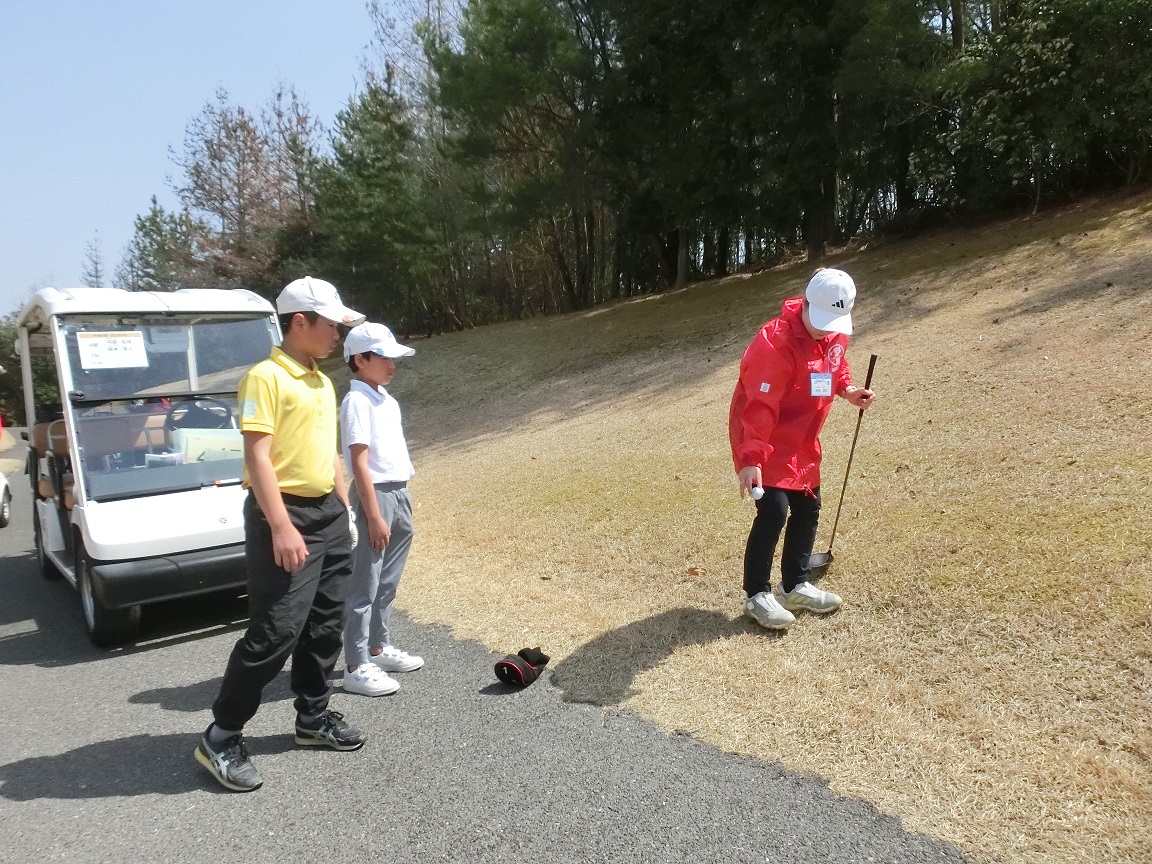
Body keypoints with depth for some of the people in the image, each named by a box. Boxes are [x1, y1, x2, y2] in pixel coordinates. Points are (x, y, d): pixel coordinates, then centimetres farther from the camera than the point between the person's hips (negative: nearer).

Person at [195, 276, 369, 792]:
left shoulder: (322, 383, 15)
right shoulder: (266, 377, -12)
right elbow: (257, 456, -19)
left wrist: (345, 510, 20)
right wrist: (281, 527, -24)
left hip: (328, 513, 9)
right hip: (285, 516, -9)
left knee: (325, 625, 14)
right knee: (275, 631, -7)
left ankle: (314, 718, 29)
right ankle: (221, 737, 9)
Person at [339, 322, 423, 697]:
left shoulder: (386, 399, 13)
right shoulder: (357, 401, -15)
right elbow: (360, 463, -18)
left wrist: (403, 499, 18)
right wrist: (374, 516, -20)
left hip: (399, 494, 9)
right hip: (377, 495, -9)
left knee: (387, 582, 18)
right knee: (365, 586, -2)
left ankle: (379, 648, 31)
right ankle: (357, 668, 5)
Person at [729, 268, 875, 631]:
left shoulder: (835, 333, -3)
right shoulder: (776, 342, -27)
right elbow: (760, 407, -31)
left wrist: (847, 390, 2)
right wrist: (751, 458, -37)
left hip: (802, 441, 8)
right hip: (765, 440, -8)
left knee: (808, 508, 11)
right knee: (774, 511, -14)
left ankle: (796, 586, 27)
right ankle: (756, 595, 2)